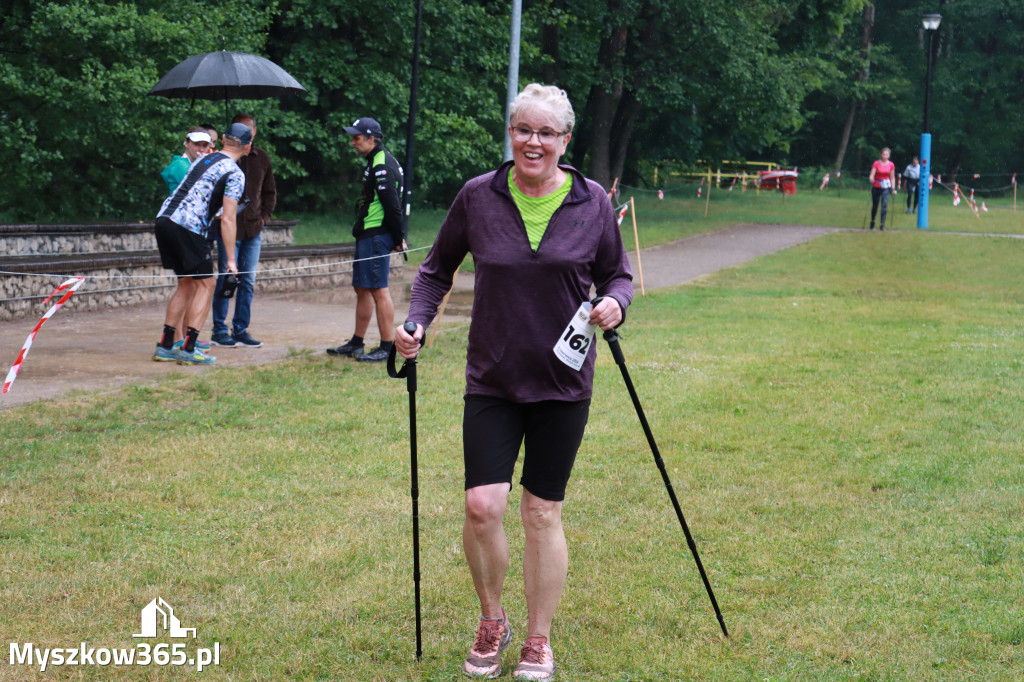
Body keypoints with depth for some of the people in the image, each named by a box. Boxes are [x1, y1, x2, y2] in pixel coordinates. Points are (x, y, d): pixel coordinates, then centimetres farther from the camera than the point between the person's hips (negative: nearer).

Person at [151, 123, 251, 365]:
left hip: (164, 218, 8)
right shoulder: (235, 174, -4)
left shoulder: (202, 160, 20)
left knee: (186, 284, 17)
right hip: (187, 227, -7)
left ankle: (165, 346, 16)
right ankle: (188, 349, -4)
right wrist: (231, 260, -9)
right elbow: (227, 220, -10)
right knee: (205, 284, 3)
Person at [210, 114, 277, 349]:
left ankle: (241, 329, 13)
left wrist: (264, 215, 10)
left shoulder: (261, 158, 11)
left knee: (248, 281, 6)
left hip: (253, 229, 5)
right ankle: (219, 330, 5)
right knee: (226, 279, -3)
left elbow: (270, 191, 21)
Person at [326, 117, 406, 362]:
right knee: (362, 288, 15)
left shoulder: (383, 165, -16)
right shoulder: (375, 162, 18)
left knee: (378, 289, -8)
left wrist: (397, 239, -17)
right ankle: (356, 343, 24)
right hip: (368, 236, 11)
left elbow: (392, 205, -20)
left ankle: (387, 347, -5)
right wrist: (396, 238, 18)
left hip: (376, 236, -11)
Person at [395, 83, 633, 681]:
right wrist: (418, 322, -5)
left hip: (563, 384, 0)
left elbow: (618, 274, 8)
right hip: (492, 380, 0)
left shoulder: (593, 203, -2)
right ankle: (492, 622, 17)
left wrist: (614, 303, -14)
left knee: (543, 513, 4)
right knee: (482, 505, -9)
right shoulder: (478, 197, -2)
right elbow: (438, 269, 10)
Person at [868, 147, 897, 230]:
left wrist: (893, 189, 3)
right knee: (875, 205, 10)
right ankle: (872, 222, 33)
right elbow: (871, 175, -10)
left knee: (884, 205, -15)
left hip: (886, 187, 0)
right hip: (876, 187, 0)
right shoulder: (876, 164, -5)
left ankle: (882, 224, -15)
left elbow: (892, 178, 8)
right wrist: (872, 179, -33)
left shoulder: (891, 165, 2)